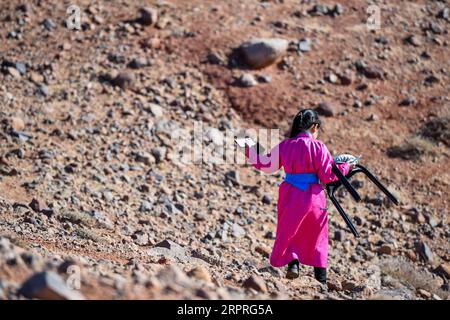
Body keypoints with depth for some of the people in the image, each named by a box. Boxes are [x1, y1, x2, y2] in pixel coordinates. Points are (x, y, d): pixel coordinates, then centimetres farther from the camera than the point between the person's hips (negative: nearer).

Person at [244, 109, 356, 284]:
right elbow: (327, 176, -8)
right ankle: (321, 278, 15)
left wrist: (250, 151, 25)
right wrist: (345, 167, 7)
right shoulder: (318, 147, -9)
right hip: (313, 196, -1)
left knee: (288, 232, 16)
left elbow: (267, 165, 11)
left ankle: (292, 261, -9)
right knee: (317, 237, 13)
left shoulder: (285, 145, 1)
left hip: (290, 196, 1)